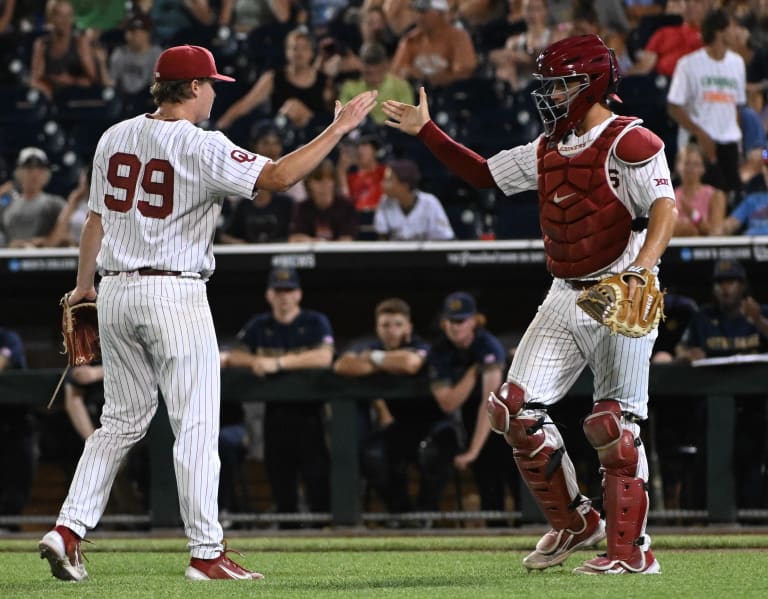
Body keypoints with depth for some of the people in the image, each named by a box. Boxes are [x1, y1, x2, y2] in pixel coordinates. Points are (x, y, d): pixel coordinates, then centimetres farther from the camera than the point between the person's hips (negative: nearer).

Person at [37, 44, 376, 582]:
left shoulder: (114, 138, 8)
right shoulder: (202, 147, -11)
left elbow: (95, 219, 14)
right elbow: (278, 176, -20)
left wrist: (84, 285, 25)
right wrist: (339, 129, -13)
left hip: (117, 294, 7)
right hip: (175, 293, -7)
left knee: (123, 419, 15)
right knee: (197, 426, -2)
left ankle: (68, 530, 5)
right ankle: (206, 553, -3)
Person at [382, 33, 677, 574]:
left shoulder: (629, 142, -11)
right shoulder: (549, 150, 15)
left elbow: (665, 208, -23)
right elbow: (484, 173, 26)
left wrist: (640, 270, -38)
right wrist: (426, 131, 20)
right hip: (565, 299, 8)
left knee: (615, 424, -9)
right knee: (517, 410, 2)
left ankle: (632, 549, 0)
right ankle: (574, 523, 16)